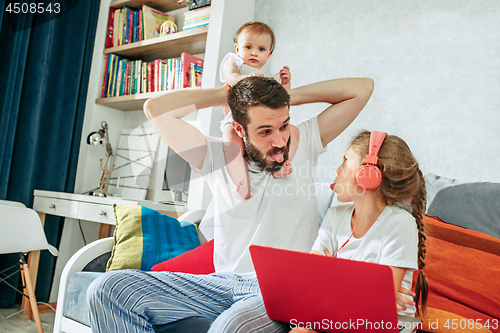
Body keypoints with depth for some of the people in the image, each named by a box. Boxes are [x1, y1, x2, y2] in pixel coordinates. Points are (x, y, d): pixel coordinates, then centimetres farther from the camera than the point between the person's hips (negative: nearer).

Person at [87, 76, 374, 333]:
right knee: (110, 289, -14)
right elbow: (156, 108, -2)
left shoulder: (303, 144, 4)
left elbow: (362, 88, 2)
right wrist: (226, 94, 3)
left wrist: (289, 96, 1)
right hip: (223, 282, 4)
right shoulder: (217, 156, 4)